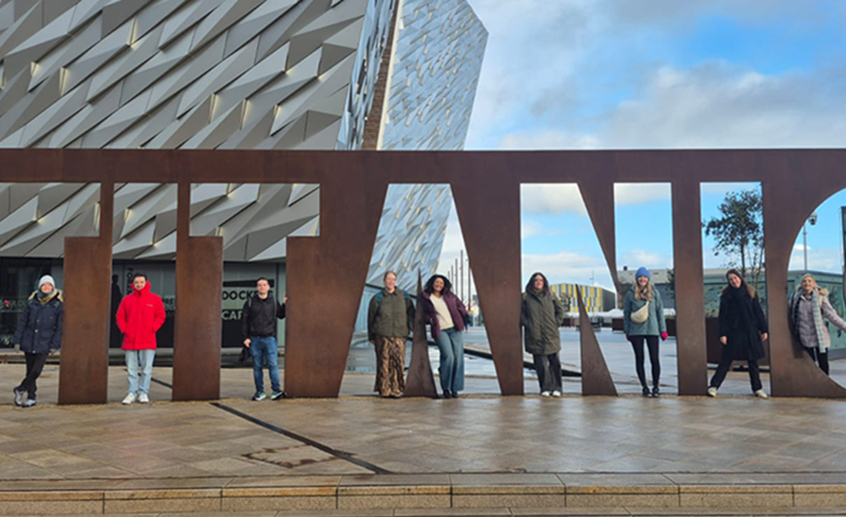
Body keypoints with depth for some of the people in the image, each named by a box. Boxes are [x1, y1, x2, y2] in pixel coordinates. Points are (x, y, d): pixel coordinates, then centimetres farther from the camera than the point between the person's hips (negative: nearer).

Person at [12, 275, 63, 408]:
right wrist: (18, 340, 5)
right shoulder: (32, 302, 3)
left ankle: (20, 389, 13)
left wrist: (55, 345, -4)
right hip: (29, 343, 3)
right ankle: (31, 398, 20)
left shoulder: (58, 304, -3)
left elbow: (59, 327, -1)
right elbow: (22, 322, 9)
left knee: (36, 370, -8)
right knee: (30, 370, 9)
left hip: (44, 344, -2)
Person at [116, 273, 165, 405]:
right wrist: (124, 329, -1)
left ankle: (143, 393, 8)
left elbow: (160, 316, 3)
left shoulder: (155, 299, 3)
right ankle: (132, 393, 11)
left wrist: (152, 329, -7)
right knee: (131, 369, 4)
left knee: (147, 369, 0)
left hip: (147, 341, -2)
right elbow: (120, 316, 12)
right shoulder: (127, 299, 9)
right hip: (130, 340, 2)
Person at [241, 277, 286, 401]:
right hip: (254, 339, 0)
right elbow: (244, 320, 4)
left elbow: (281, 315, 16)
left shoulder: (274, 301, 7)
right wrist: (245, 337, -2)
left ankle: (276, 390, -1)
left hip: (269, 338, 0)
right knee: (257, 367, 5)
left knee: (273, 364, -7)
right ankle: (260, 392, 13)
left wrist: (284, 304, 1)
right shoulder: (250, 302, 3)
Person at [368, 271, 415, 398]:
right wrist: (371, 336, 12)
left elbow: (411, 313, 18)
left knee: (399, 361, -7)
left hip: (399, 335, 1)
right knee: (384, 362, -3)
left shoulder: (404, 296, 13)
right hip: (382, 335, -1)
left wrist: (412, 327, 7)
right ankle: (385, 389, 5)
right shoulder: (377, 298, 9)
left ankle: (396, 388, 1)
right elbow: (371, 318, 13)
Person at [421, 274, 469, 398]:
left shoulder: (449, 295, 12)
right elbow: (424, 314, 11)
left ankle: (455, 388, 5)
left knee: (458, 357, -4)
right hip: (440, 331, -3)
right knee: (448, 356, -20)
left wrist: (463, 315, 8)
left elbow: (460, 305, 23)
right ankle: (445, 388, -5)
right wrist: (430, 320, -7)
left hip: (455, 329, 3)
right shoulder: (426, 298, 4)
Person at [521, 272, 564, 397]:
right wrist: (528, 324, -5)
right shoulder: (526, 297, 4)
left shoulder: (550, 296, 9)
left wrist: (556, 324, 5)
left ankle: (556, 388, 9)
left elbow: (560, 310, 16)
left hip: (551, 335, 2)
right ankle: (545, 388, 7)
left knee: (555, 362, 0)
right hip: (535, 336, -2)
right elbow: (521, 314, 7)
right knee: (541, 364, -3)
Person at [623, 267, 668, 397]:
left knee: (655, 359, 0)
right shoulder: (630, 295, 1)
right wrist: (627, 331, 4)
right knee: (640, 359, 5)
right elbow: (626, 313, 6)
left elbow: (660, 311, 7)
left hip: (652, 329, 0)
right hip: (636, 331, 0)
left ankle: (656, 387, 14)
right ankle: (644, 387, 15)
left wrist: (663, 329, 4)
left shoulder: (654, 293, 3)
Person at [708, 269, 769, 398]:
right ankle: (713, 386, 1)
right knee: (726, 360, -3)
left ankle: (757, 388, 17)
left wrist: (763, 329, 3)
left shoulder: (750, 293, 6)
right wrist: (722, 333, -11)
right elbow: (723, 315, -4)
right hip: (734, 332, -3)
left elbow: (758, 312, 8)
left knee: (753, 361, 8)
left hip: (750, 331, 3)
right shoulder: (726, 295, -1)